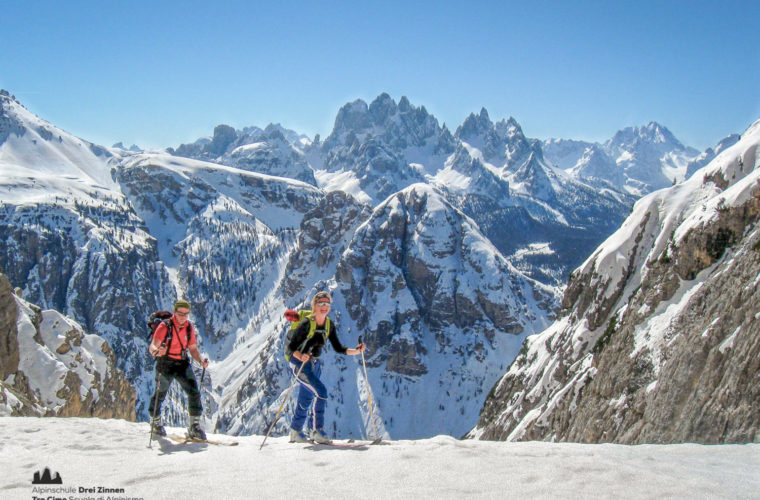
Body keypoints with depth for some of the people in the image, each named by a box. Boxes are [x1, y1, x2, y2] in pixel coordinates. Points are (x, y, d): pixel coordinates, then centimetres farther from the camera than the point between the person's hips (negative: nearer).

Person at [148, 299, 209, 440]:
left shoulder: (189, 328, 3)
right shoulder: (164, 326, -13)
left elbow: (193, 349, 10)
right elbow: (152, 347, -21)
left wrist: (201, 361, -8)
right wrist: (157, 352, -45)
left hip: (183, 363, 3)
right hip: (165, 363, -3)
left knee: (194, 391, -10)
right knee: (160, 394, 7)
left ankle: (194, 426, -5)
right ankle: (155, 423, 33)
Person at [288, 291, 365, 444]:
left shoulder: (329, 325, 0)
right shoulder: (306, 323, -19)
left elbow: (338, 348, 3)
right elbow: (291, 346, -19)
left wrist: (355, 351, -10)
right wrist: (301, 356, -38)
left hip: (315, 365, 7)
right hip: (300, 364, -7)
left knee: (306, 399, 14)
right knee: (320, 391, -21)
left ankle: (295, 432, 30)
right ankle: (316, 431, -13)